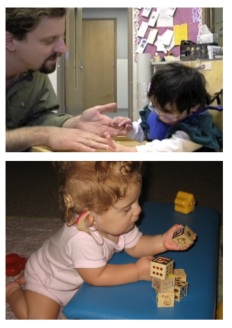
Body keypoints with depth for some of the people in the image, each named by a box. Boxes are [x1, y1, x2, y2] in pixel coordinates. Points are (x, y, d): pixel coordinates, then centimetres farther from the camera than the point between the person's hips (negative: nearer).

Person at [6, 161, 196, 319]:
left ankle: (29, 277, 32)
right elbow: (97, 277, -35)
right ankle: (13, 290, 13)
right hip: (46, 282, -7)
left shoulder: (118, 224, -21)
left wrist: (162, 242, -23)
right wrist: (137, 271, -33)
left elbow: (135, 246, -6)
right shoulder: (82, 239, -45)